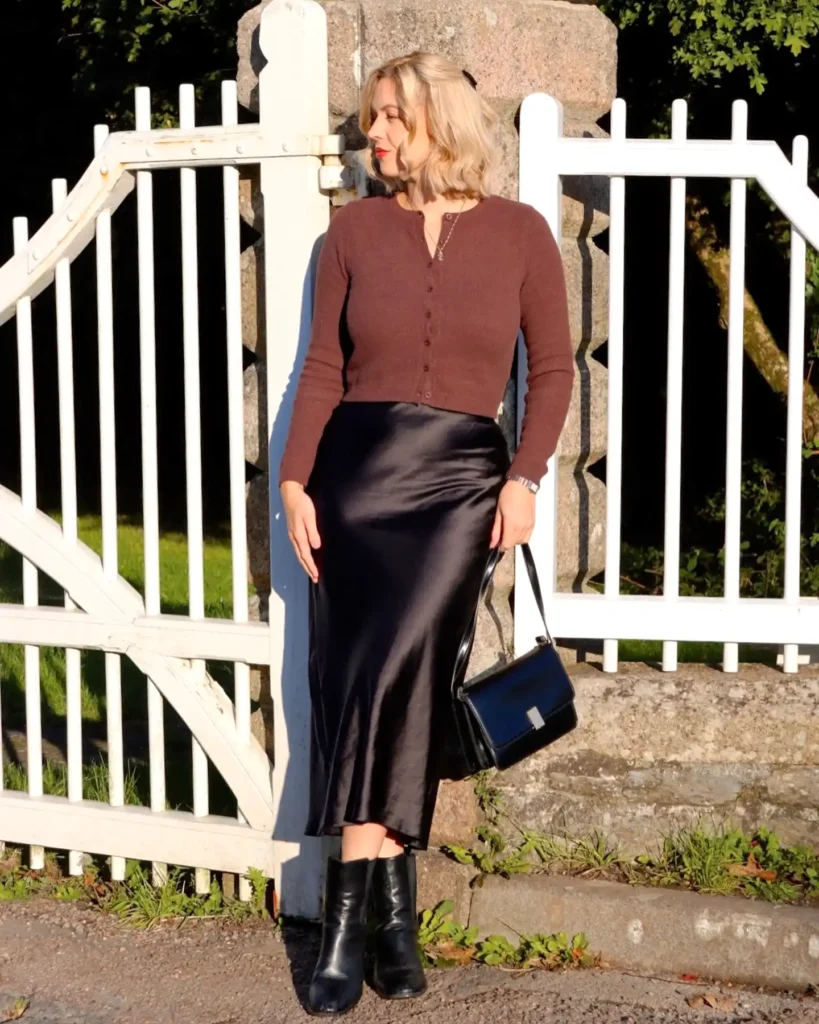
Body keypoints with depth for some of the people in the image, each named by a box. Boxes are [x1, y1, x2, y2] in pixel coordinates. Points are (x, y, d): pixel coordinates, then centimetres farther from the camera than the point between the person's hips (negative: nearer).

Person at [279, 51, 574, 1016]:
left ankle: (348, 910, -2)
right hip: (356, 468, 2)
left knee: (394, 672, -15)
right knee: (364, 682, -2)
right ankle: (393, 909, 7)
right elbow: (323, 367, 6)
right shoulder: (354, 228, 6)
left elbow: (552, 366, 6)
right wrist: (295, 480, -3)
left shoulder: (519, 231, 3)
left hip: (461, 477, -2)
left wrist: (525, 476, -5)